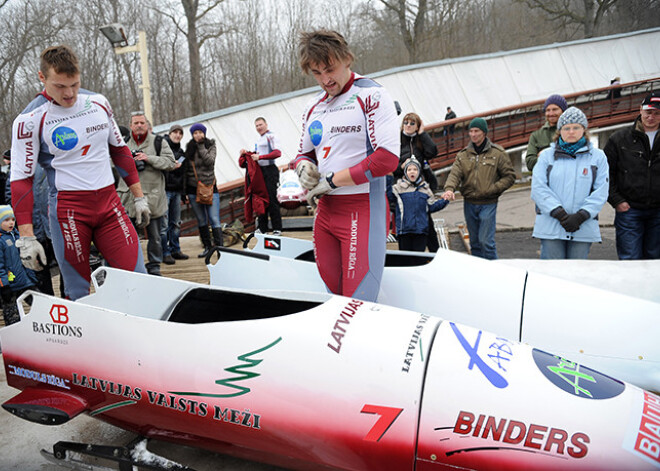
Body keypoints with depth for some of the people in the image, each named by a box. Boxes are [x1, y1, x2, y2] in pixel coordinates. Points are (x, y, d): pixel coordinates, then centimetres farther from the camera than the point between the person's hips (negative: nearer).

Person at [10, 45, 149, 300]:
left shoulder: (98, 102, 7)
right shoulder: (30, 120, -6)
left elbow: (120, 150, 17)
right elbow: (20, 179, -5)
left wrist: (139, 196, 16)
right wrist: (26, 237, -9)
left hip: (108, 201, 4)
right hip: (67, 206, -4)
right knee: (78, 292, 2)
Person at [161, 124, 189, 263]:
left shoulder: (180, 151, 19)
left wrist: (183, 192, 21)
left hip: (176, 190, 7)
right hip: (165, 190, -7)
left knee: (176, 223, 12)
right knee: (164, 223, -7)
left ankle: (175, 250, 20)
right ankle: (165, 253, -1)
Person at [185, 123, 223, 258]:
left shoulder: (210, 146, 4)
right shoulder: (189, 148, 7)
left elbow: (210, 161, -14)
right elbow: (186, 169, 8)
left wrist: (201, 146, -11)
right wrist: (185, 190, 4)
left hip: (209, 187, -2)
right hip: (193, 189, 2)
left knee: (214, 220, -9)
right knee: (201, 221, 9)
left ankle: (220, 247, -8)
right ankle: (207, 247, 19)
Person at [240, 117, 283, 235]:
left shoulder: (271, 136, -6)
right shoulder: (259, 140, 19)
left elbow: (277, 153, -19)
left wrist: (260, 156, -22)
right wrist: (247, 153, 6)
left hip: (270, 170, -8)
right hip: (260, 171, 8)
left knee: (271, 200, -9)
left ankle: (277, 229, -3)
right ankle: (262, 228, 15)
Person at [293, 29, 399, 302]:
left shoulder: (371, 95, -5)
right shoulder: (314, 108, 17)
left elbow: (388, 158, -15)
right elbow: (304, 154, 26)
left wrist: (332, 180, -11)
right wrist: (303, 167, 0)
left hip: (363, 209, -7)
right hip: (325, 208, 7)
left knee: (358, 305, -11)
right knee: (334, 294, 10)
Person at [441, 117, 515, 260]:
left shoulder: (497, 153, -1)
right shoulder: (463, 155, 7)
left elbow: (510, 176, 0)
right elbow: (455, 174, -6)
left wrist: (492, 189, -13)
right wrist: (449, 188, -28)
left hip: (488, 204, -4)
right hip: (469, 204, 4)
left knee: (486, 241, -9)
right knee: (474, 241, 13)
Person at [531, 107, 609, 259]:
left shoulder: (598, 156, 10)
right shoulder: (546, 155, 8)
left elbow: (600, 192, 1)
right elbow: (538, 189, -3)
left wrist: (580, 216, -12)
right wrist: (560, 214, -13)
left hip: (583, 228, 1)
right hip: (550, 227, -1)